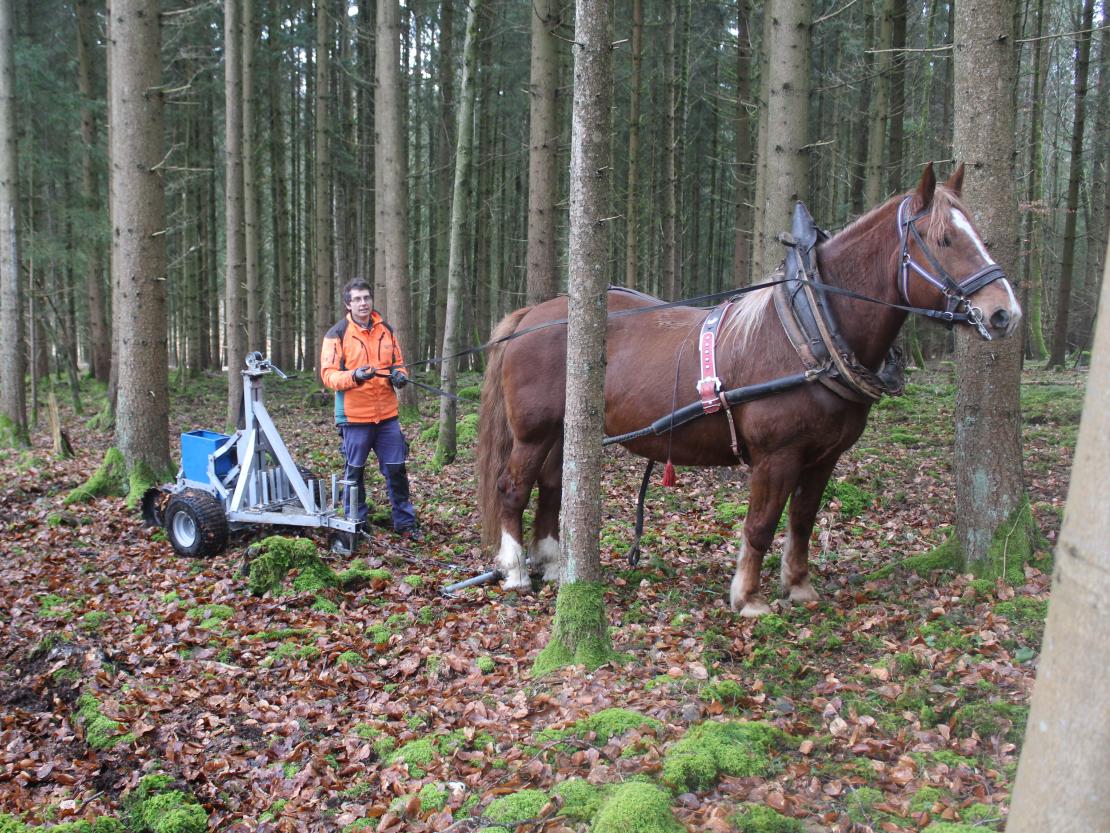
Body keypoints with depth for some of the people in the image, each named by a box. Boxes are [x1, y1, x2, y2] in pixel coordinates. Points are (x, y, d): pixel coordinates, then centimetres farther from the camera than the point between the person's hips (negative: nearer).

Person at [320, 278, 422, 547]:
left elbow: (398, 361, 18)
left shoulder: (386, 330, 9)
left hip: (387, 414, 4)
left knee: (396, 469, 7)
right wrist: (354, 376, -27)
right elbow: (328, 374, -9)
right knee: (354, 471, 7)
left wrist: (399, 375, -5)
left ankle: (404, 522, 18)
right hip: (354, 416, -4)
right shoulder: (337, 334, -5)